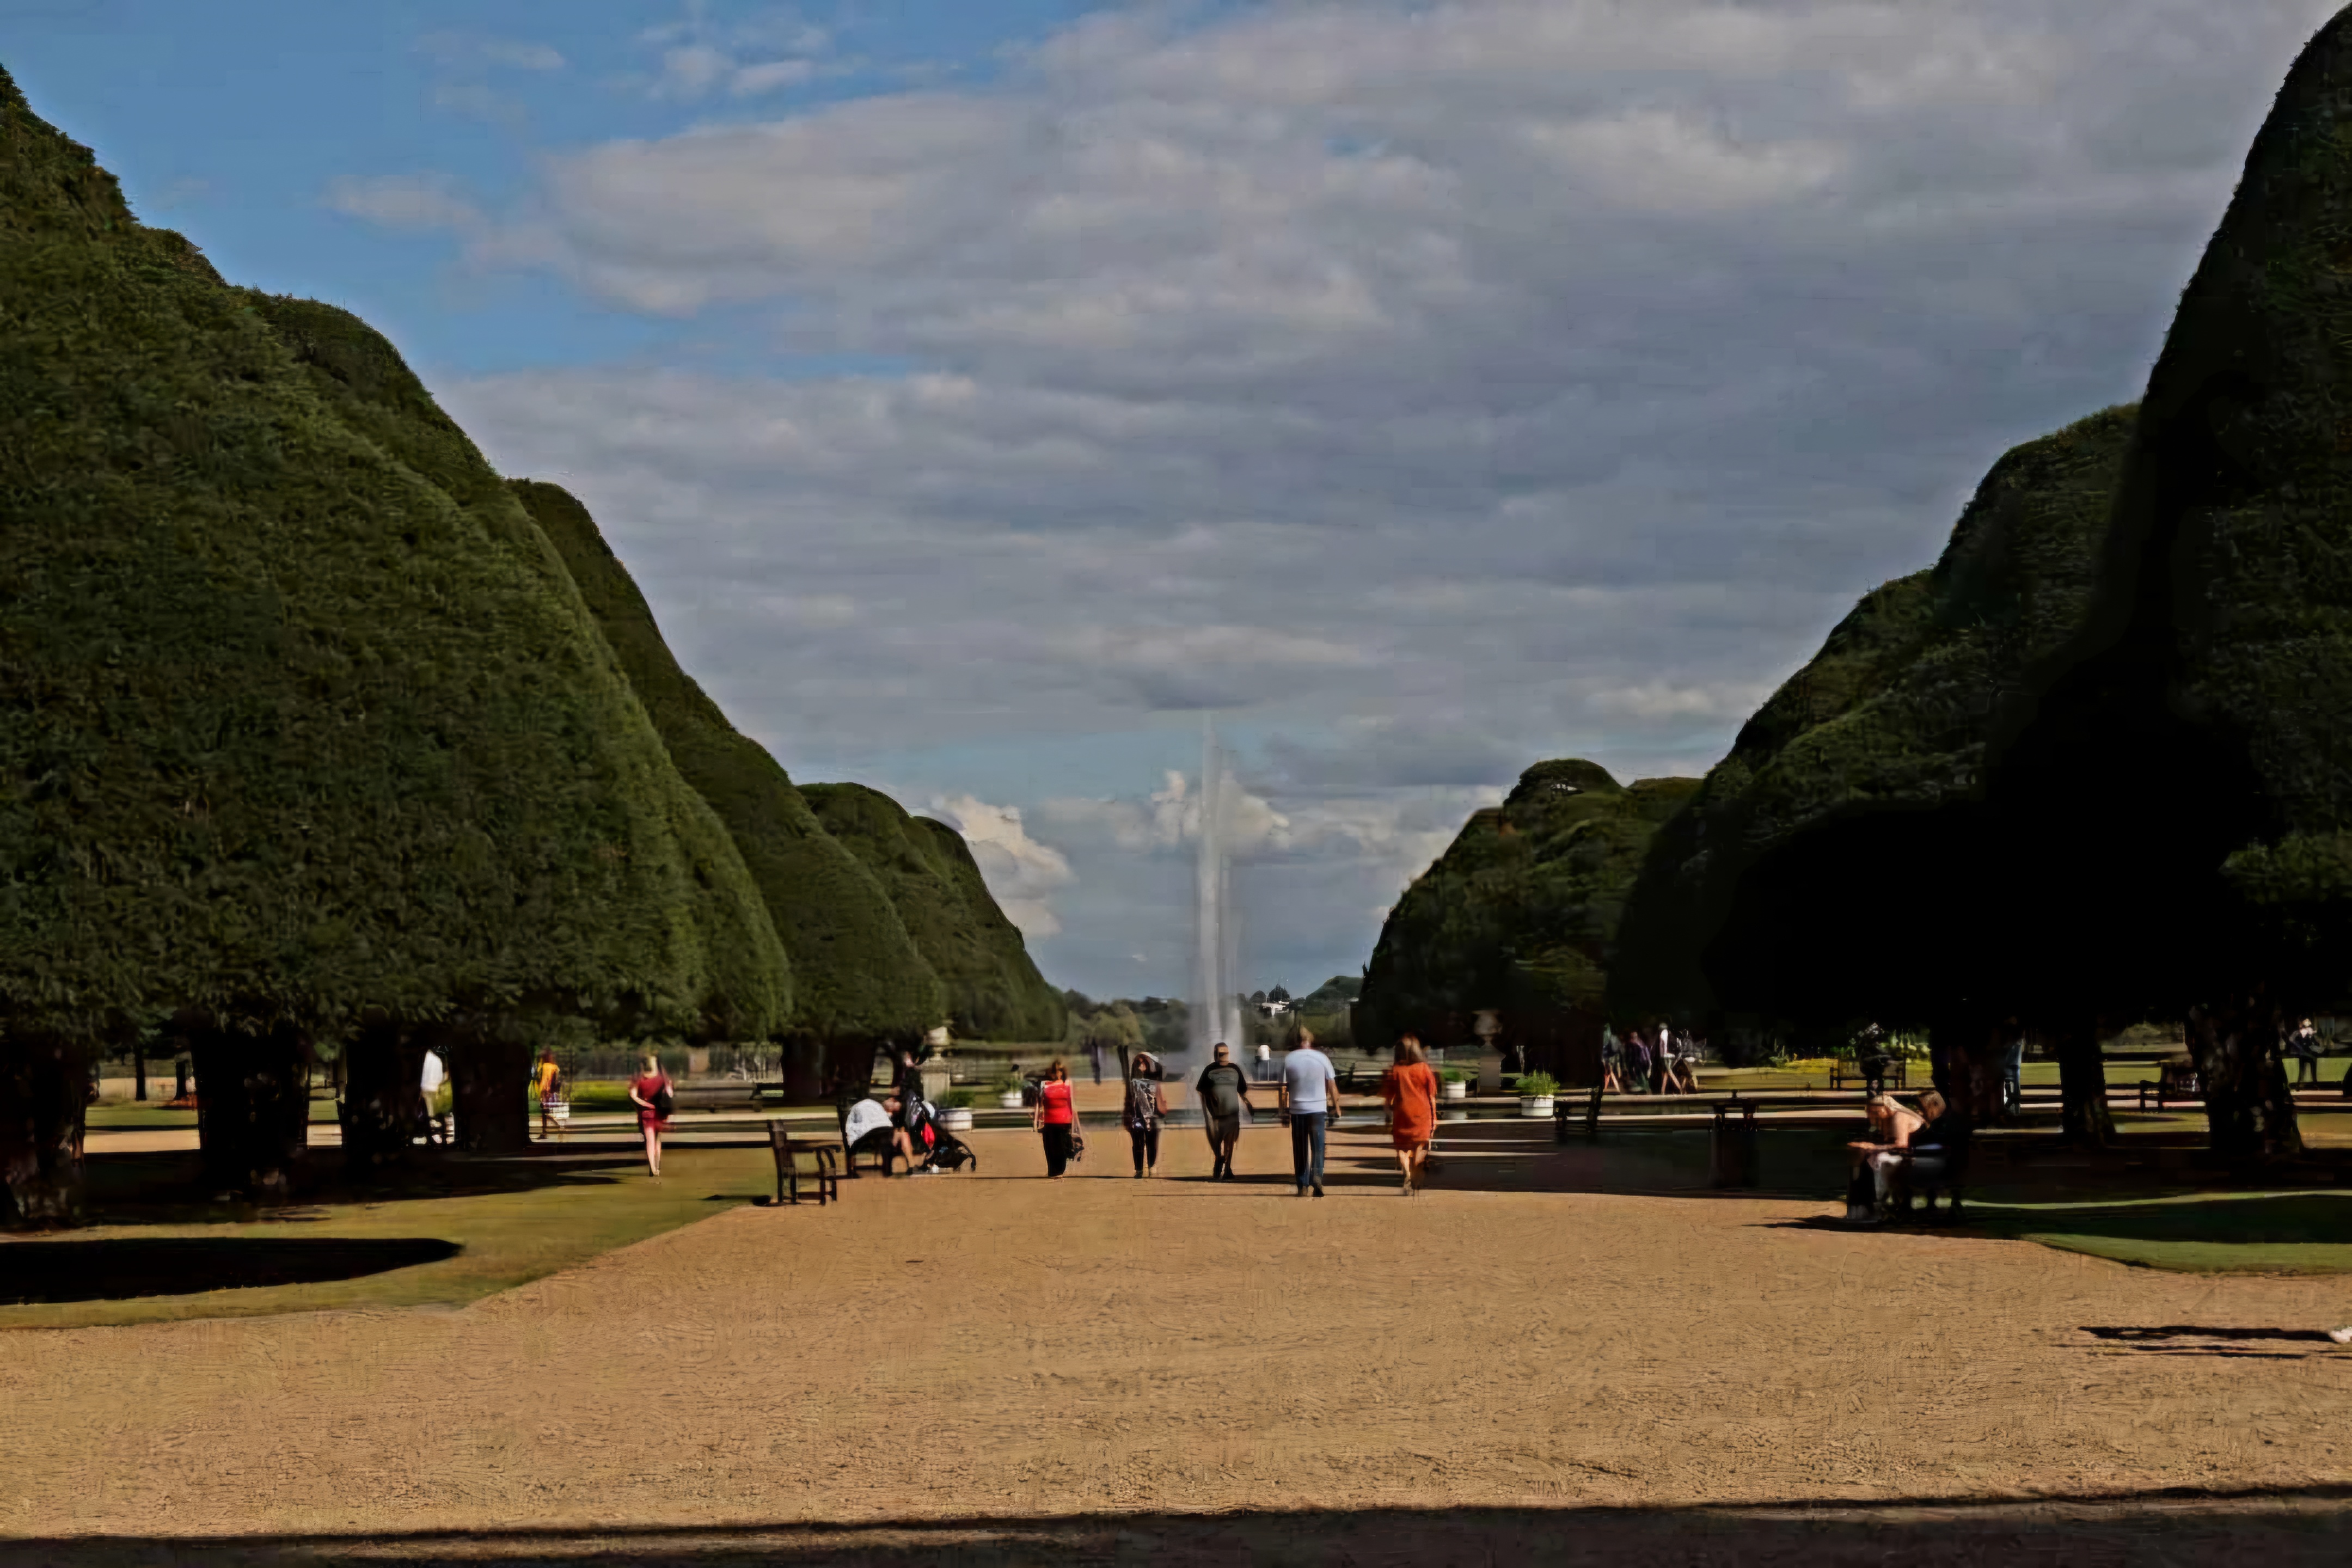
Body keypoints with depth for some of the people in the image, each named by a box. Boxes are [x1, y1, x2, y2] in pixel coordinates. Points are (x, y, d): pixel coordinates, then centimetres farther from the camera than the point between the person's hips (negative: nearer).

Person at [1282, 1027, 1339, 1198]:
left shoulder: (1288, 1059, -2)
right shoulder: (1322, 1058, -2)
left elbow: (1284, 1088, -1)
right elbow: (1332, 1085, 2)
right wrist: (1336, 1105, 12)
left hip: (1297, 1109, 0)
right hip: (1318, 1108, 0)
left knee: (1300, 1150, 8)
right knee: (1317, 1146, 4)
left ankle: (1303, 1186, 7)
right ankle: (1317, 1175, -19)